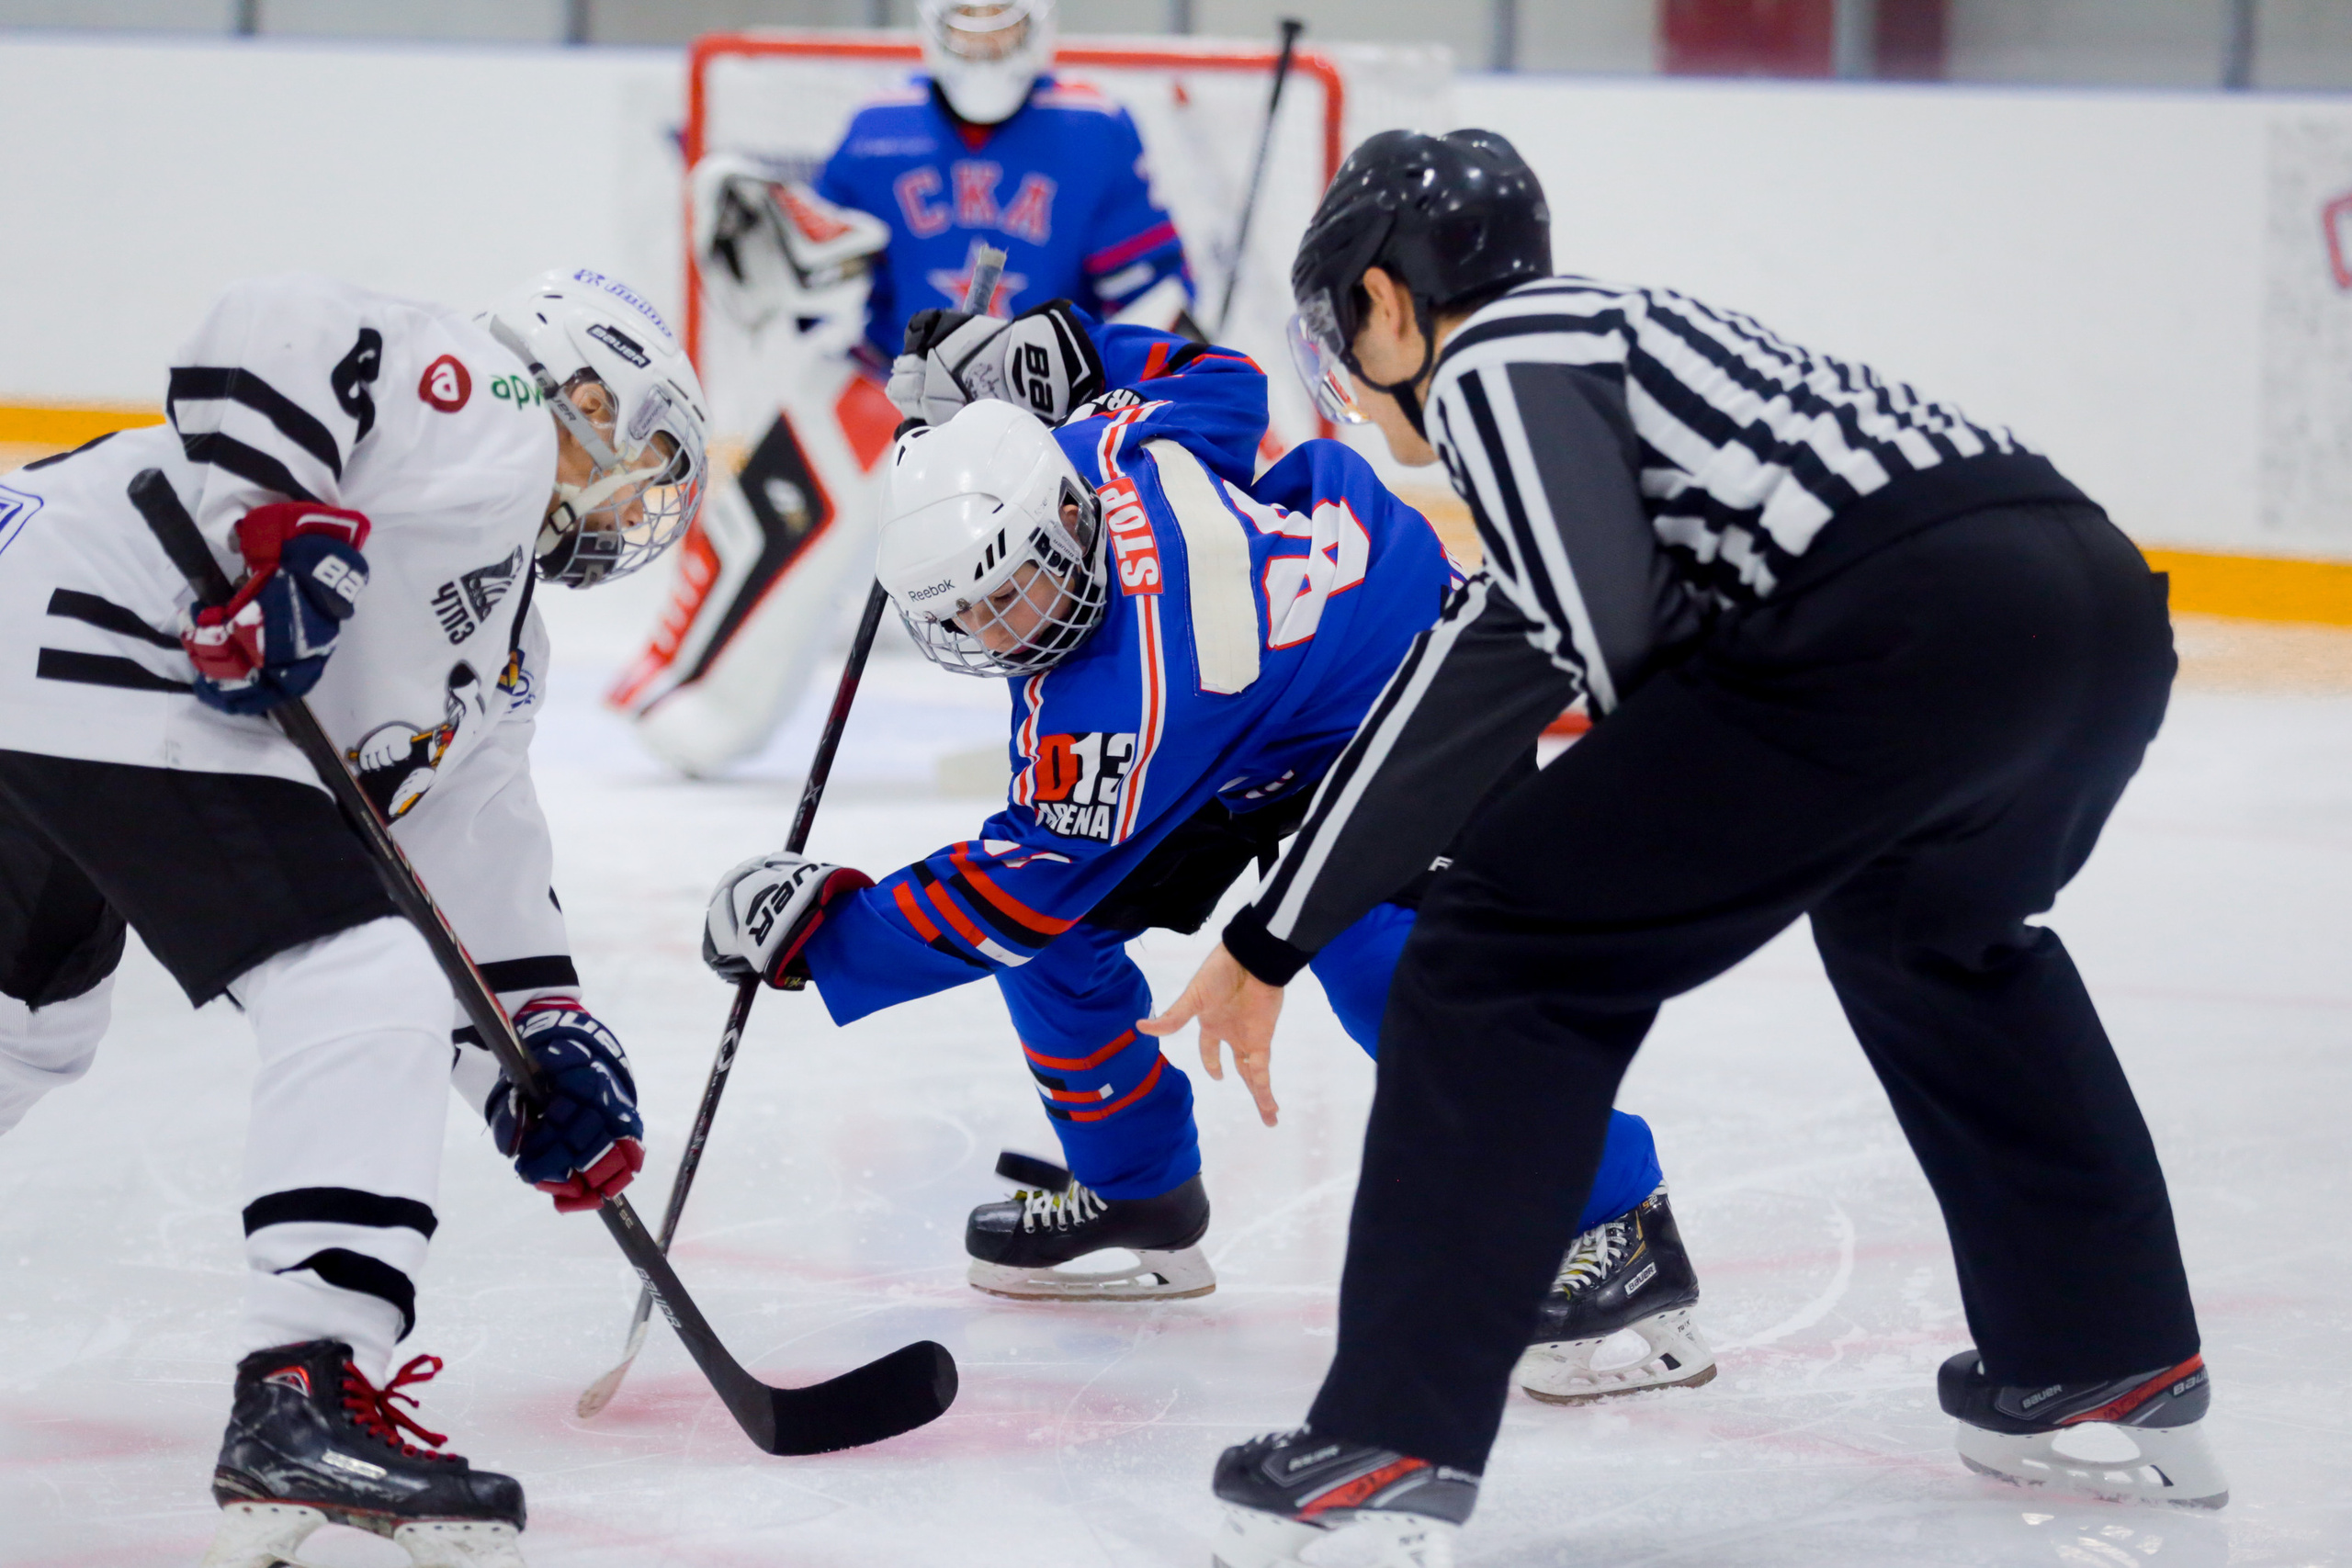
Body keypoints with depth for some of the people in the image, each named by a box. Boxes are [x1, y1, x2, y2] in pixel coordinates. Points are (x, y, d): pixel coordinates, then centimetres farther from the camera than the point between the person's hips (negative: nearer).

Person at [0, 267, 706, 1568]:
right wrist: (287, 536, -23)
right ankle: (302, 1400, -23)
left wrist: (543, 1034, 17)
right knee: (365, 998, -15)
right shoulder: (493, 416, 0)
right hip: (105, 654, -11)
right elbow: (276, 331, -16)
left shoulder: (500, 624, 28)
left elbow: (468, 828, 26)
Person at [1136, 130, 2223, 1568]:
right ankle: (2124, 1369, 44)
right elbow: (1465, 697, 33)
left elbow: (1615, 631, -9)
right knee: (1929, 928, 39)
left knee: (1515, 950, 2)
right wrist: (1270, 943, 34)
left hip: (1912, 626, -9)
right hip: (2107, 600, 9)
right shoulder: (1602, 334, 33)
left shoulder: (1488, 360, 7)